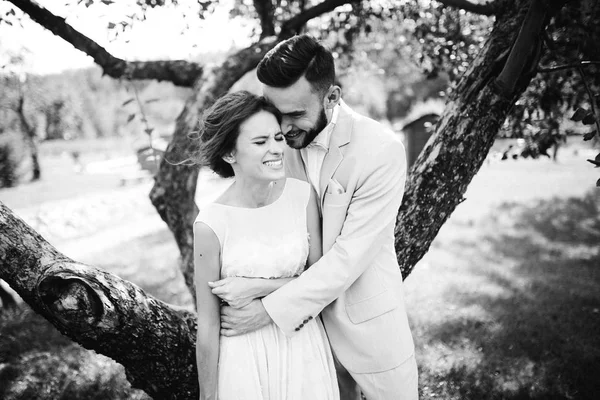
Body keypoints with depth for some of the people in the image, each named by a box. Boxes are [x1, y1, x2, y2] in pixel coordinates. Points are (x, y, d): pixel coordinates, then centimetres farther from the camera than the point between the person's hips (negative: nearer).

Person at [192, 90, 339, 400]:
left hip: (305, 347, 3)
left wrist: (261, 287, -16)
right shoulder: (211, 225, -20)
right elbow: (208, 327, -12)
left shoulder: (303, 195, -11)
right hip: (246, 359, -3)